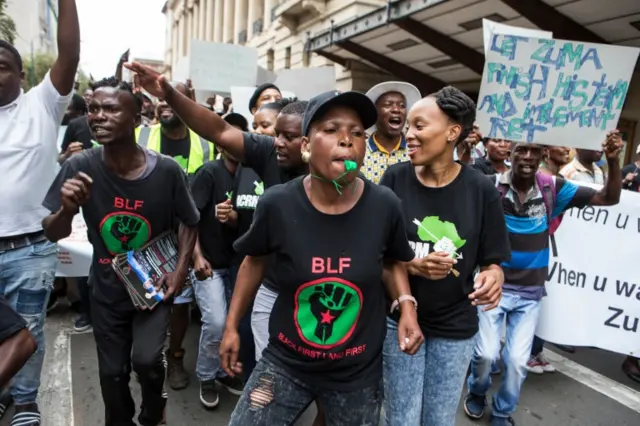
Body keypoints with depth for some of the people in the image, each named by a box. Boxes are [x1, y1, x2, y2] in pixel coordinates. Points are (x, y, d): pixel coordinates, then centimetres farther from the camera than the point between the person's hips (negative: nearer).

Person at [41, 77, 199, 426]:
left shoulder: (167, 171, -19)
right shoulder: (79, 167, -16)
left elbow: (189, 223, -3)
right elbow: (51, 234, -9)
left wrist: (180, 270, -11)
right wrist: (67, 210, -30)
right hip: (107, 290, 2)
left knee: (146, 359, -14)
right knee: (112, 373, 14)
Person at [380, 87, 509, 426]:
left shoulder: (480, 189, -9)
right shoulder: (395, 179, -10)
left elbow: (492, 259, -1)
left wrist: (493, 277, -23)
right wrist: (411, 266, -22)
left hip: (455, 327, 1)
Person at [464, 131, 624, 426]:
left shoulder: (553, 189, -6)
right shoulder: (491, 186, -14)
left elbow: (609, 198, -3)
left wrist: (613, 161, -19)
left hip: (530, 293, 2)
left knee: (517, 360, 6)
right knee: (486, 353, 0)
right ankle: (476, 393, 35)